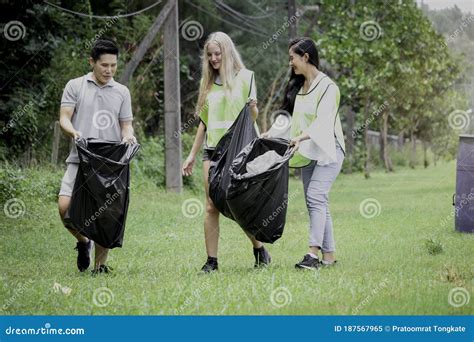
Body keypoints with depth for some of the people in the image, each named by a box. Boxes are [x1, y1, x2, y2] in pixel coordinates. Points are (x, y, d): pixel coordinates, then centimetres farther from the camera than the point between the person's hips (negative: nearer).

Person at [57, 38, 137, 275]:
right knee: (65, 206, -16)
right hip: (80, 159, -1)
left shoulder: (122, 92, 12)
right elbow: (64, 118, 1)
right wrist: (74, 132, -21)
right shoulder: (75, 86, 7)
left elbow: (126, 125, 13)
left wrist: (128, 136, -11)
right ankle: (83, 241, 12)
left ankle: (100, 264, 10)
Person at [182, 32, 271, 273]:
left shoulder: (244, 77, 3)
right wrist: (192, 155, 18)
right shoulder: (208, 82, 15)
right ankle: (211, 260, -1)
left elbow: (253, 116, 4)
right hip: (212, 150, 4)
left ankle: (259, 249, 18)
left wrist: (253, 108, -19)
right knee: (212, 206, -3)